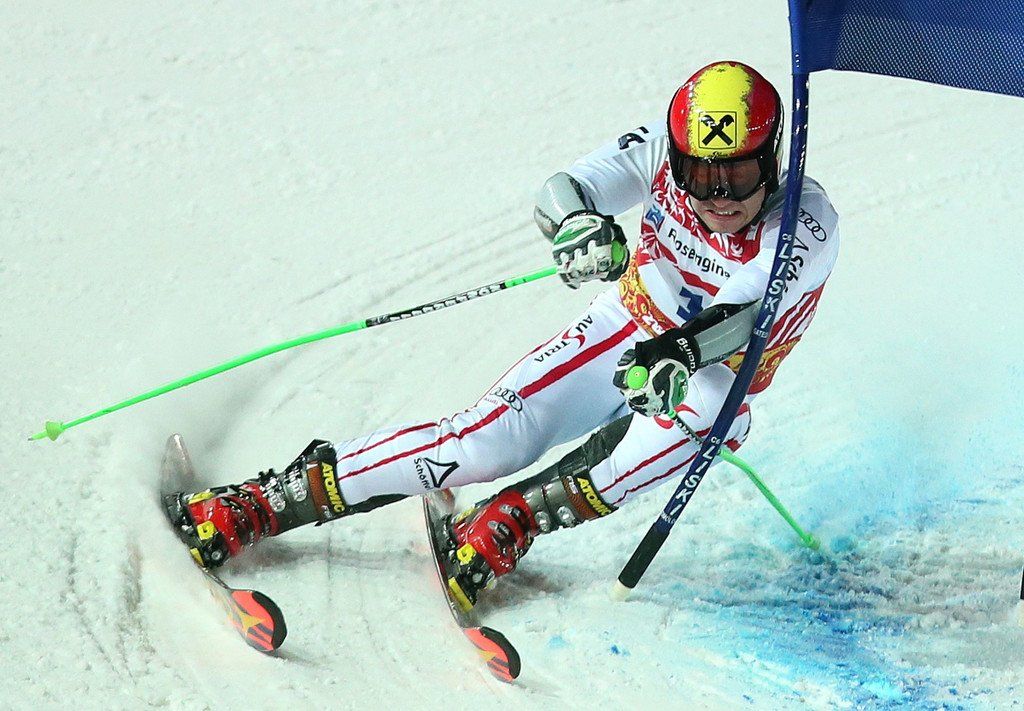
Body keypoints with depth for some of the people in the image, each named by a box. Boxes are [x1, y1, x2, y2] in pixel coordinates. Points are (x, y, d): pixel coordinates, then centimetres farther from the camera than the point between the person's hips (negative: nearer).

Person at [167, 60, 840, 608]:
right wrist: (578, 221, -47)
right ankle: (259, 504, -14)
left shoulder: (805, 226, -24)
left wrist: (678, 357, -58)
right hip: (622, 335, 2)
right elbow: (563, 188, -23)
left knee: (704, 404, -40)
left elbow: (746, 316, -38)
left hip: (709, 376, -1)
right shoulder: (663, 150, -15)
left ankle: (514, 518, -35)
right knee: (487, 439, -21)